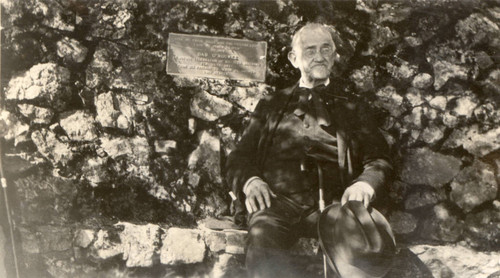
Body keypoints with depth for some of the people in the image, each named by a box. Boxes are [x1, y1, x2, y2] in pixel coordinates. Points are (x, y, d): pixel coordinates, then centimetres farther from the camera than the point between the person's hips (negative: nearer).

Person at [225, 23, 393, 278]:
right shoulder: (271, 105, 29)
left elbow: (379, 159, 19)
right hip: (279, 200, 1)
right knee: (262, 237, -36)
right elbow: (239, 157, 23)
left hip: (332, 201, 0)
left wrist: (365, 183, -5)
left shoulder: (352, 107, 28)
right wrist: (250, 181, -1)